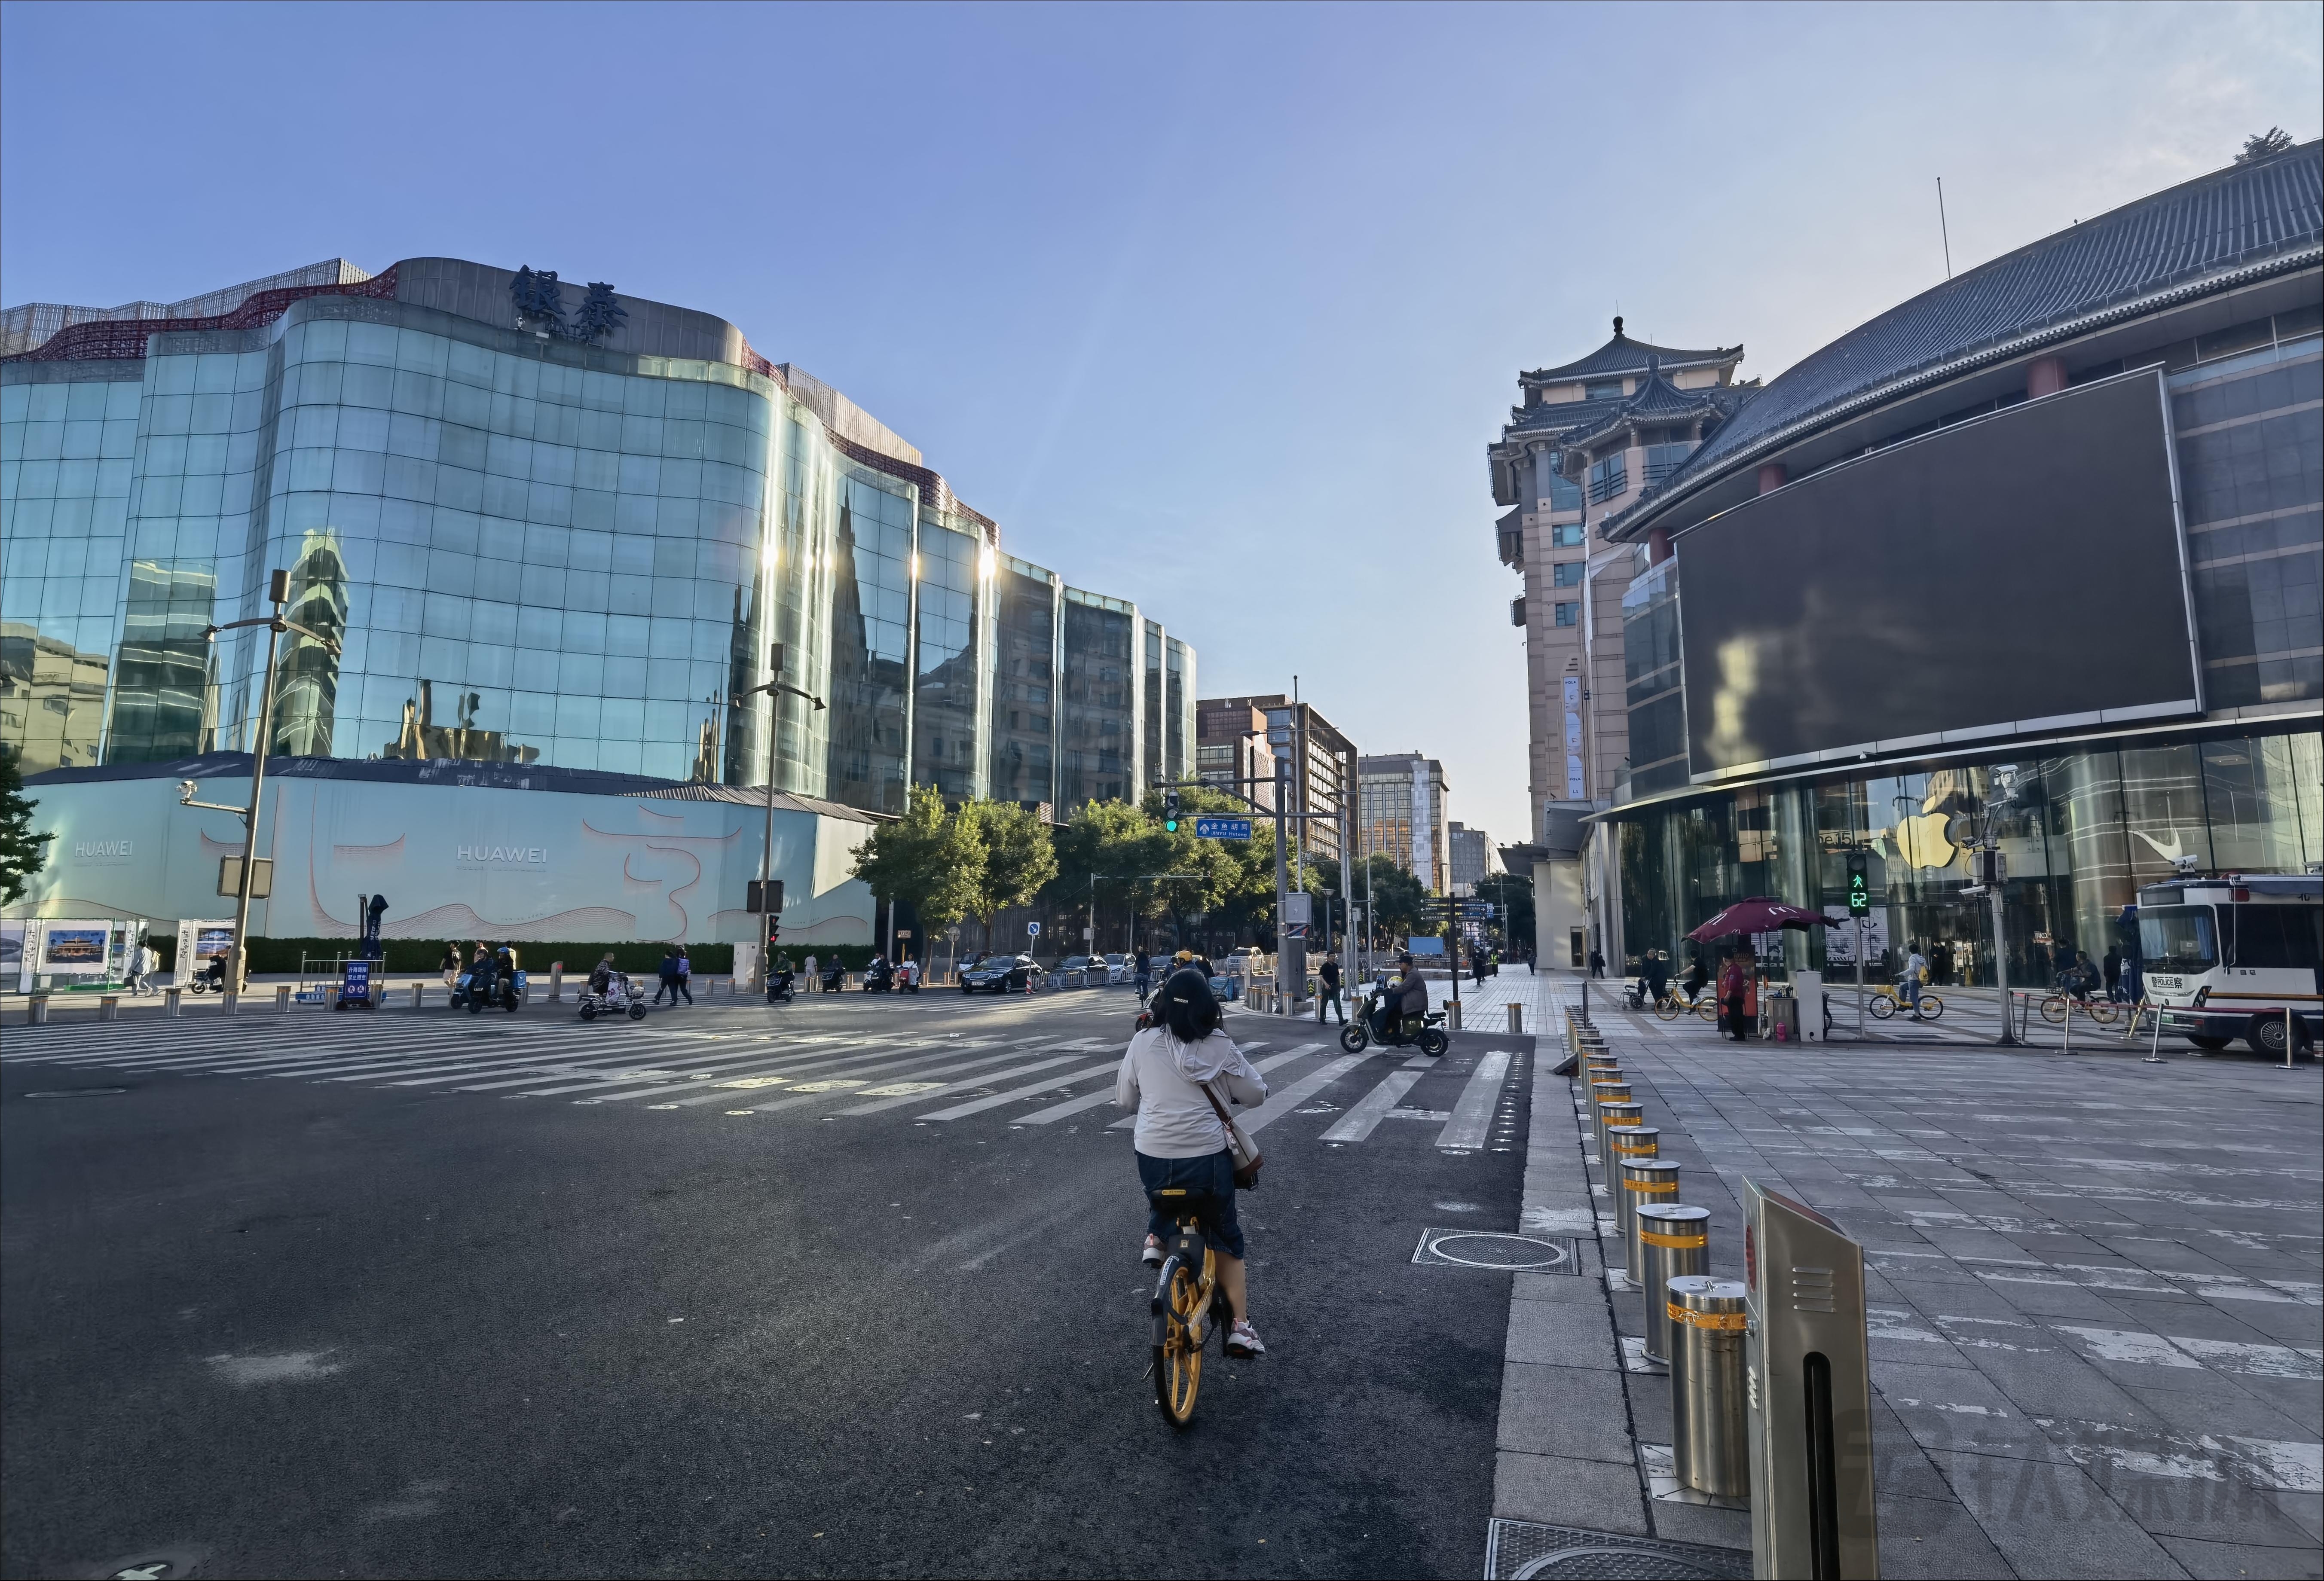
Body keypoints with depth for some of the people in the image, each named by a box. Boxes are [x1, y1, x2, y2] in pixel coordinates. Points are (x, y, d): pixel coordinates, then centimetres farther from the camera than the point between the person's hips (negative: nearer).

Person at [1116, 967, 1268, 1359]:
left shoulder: (1144, 1043, -2)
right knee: (1226, 1238, 16)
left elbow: (1125, 1099, 9)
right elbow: (1257, 1095, 5)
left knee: (1161, 1197, 36)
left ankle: (1155, 1237, 10)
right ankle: (1240, 1325, 13)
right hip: (1208, 1155, -1)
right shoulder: (1221, 1048, -5)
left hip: (1153, 1154, 1)